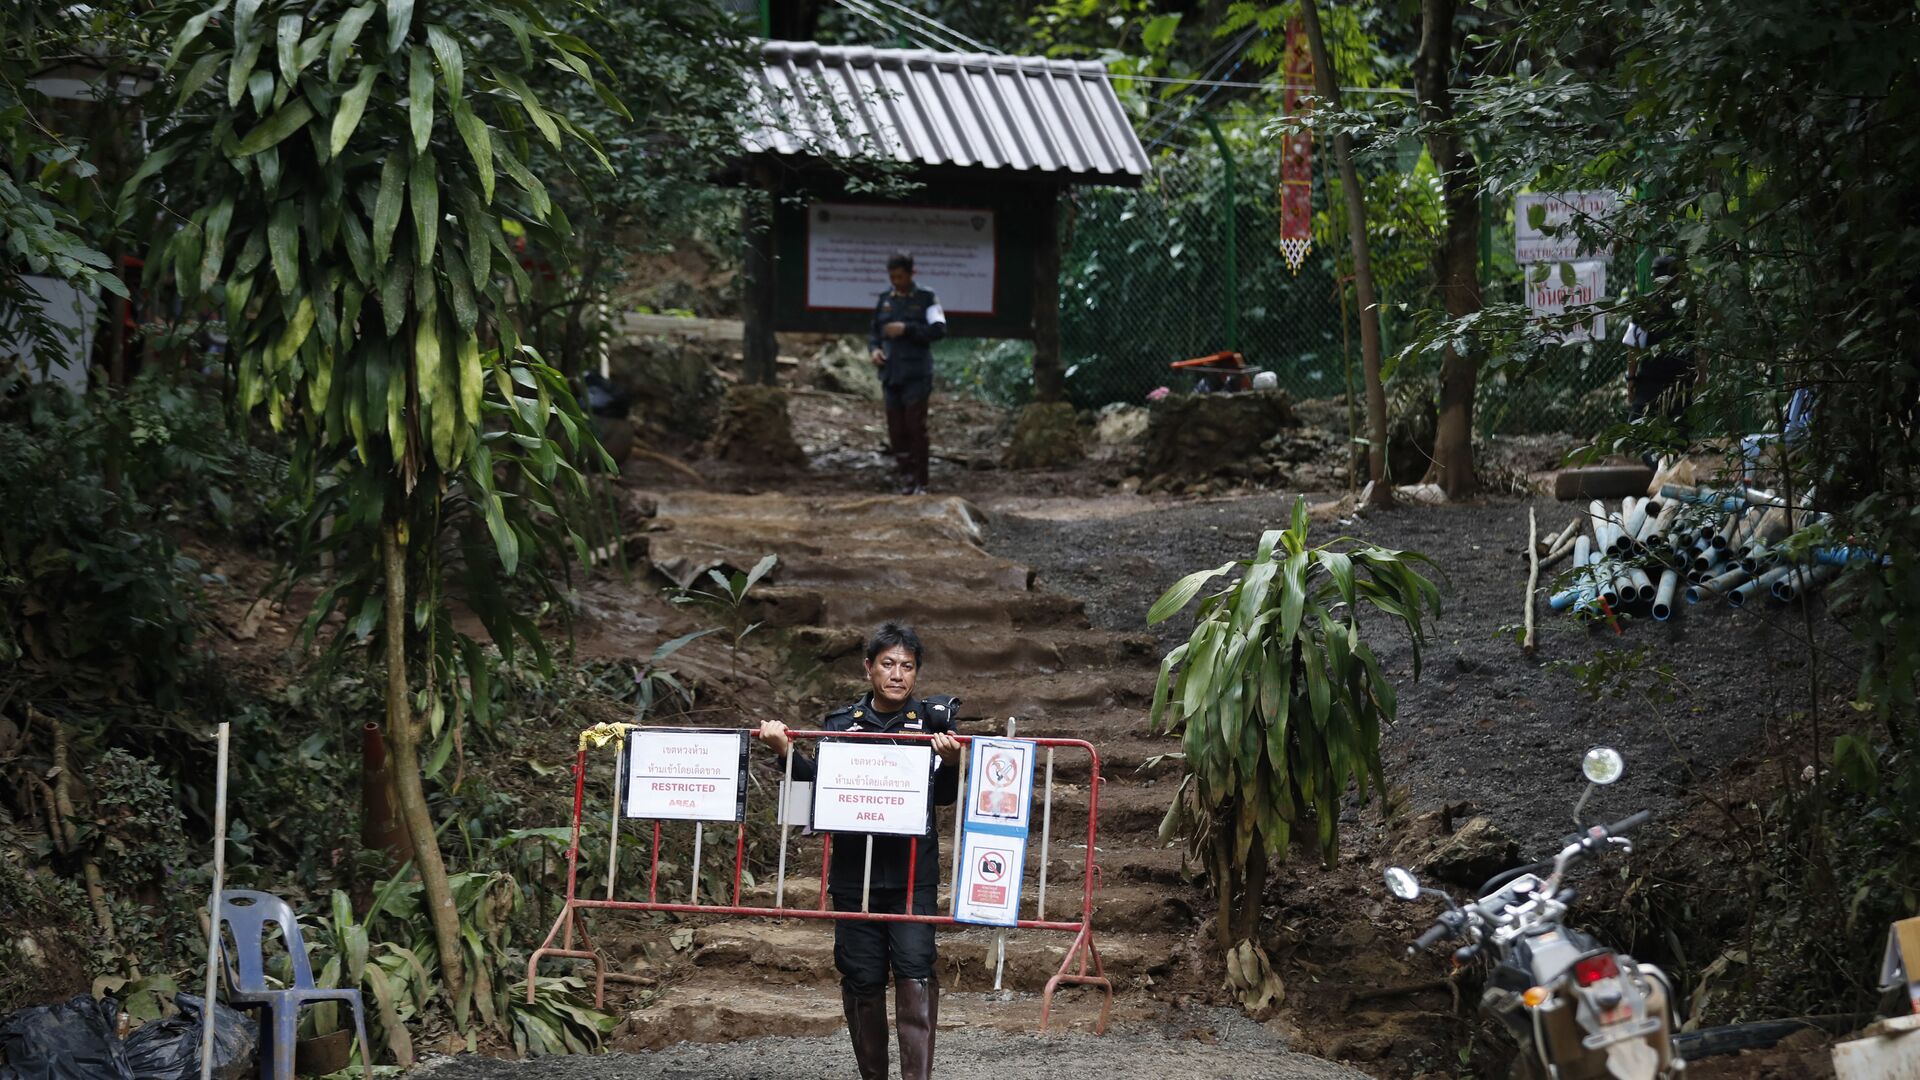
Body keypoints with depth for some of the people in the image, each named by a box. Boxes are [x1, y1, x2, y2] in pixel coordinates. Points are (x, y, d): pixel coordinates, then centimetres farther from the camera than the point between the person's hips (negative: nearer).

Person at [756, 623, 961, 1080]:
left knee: (914, 969, -15)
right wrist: (786, 751, -9)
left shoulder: (934, 718, 3)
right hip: (854, 869, 2)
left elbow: (944, 797, -1)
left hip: (913, 870, -2)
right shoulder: (842, 721, 8)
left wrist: (949, 763, -21)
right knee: (862, 977, 6)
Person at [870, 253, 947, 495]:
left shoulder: (925, 298, 0)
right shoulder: (884, 299, 13)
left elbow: (938, 329, -10)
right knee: (896, 430, 4)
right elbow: (874, 330, 22)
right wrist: (874, 348, 2)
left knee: (916, 427, -8)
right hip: (890, 374, 5)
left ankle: (920, 482, -4)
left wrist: (907, 329, -16)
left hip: (916, 375, -5)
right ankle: (906, 477, 13)